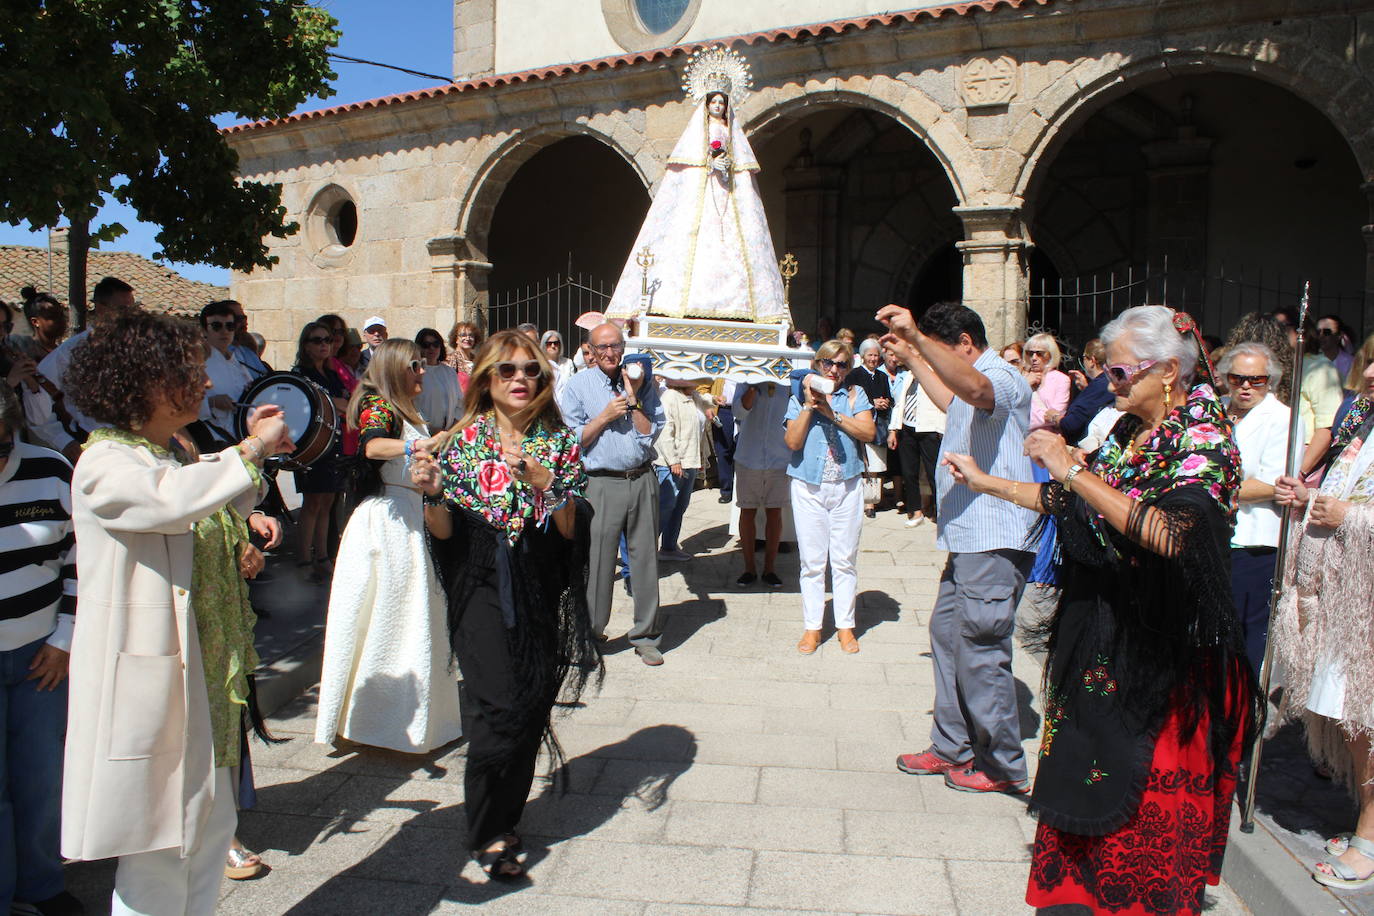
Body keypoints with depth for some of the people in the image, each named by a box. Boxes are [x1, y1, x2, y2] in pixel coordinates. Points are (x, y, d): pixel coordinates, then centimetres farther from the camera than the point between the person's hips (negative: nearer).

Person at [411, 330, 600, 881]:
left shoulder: (559, 442, 5)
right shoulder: (463, 438, 2)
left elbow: (571, 529, -3)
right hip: (481, 589, -2)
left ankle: (504, 820, 25)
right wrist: (433, 494, -21)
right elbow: (444, 531, -1)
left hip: (539, 592, 2)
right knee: (505, 705, -12)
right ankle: (487, 834, 7)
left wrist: (540, 480, -19)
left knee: (532, 706, 4)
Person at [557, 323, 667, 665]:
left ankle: (646, 636, 18)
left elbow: (650, 433, 0)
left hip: (642, 480, 2)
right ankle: (589, 633, 16)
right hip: (603, 485, -2)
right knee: (597, 562, 0)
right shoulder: (578, 386, 4)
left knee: (646, 558, 6)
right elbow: (574, 440, -1)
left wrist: (633, 399, -9)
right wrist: (606, 415, -9)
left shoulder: (642, 383, 8)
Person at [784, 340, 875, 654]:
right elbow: (793, 442, -8)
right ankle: (812, 627, 14)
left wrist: (832, 413, -13)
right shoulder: (800, 398, 4)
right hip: (808, 487, 0)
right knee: (812, 561, 4)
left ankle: (845, 625, 17)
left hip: (847, 486, 1)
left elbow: (869, 432, -8)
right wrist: (809, 405, -13)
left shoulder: (855, 395, 5)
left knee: (845, 560, 6)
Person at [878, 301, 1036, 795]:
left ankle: (1002, 764, 10)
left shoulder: (1002, 376, -12)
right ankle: (951, 748, 25)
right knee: (946, 633, 14)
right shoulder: (974, 382, 21)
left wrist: (917, 336, -43)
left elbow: (973, 388, -38)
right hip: (969, 540, 11)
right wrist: (911, 357, 44)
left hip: (994, 542, -11)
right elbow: (952, 400, 45)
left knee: (981, 649, -5)